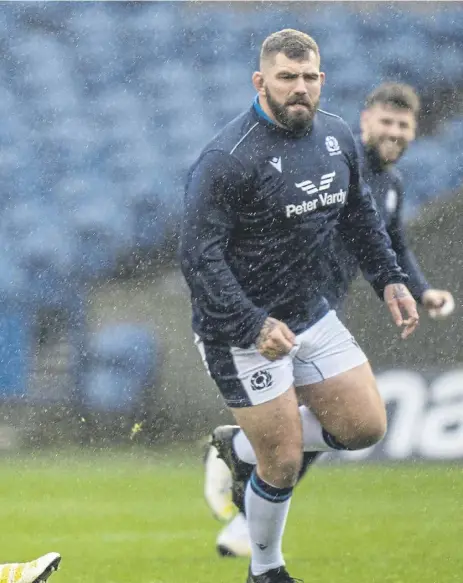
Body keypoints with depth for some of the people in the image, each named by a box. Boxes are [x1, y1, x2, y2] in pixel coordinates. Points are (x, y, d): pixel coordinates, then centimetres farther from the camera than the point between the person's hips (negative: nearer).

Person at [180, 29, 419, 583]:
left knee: (366, 427, 6)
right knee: (284, 465, -4)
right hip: (242, 330, -7)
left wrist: (390, 280, 10)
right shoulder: (226, 158, -22)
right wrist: (256, 326, -30)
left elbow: (359, 214, 19)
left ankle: (243, 445, 24)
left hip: (309, 312, 7)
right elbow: (199, 255, -24)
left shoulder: (337, 136, 1)